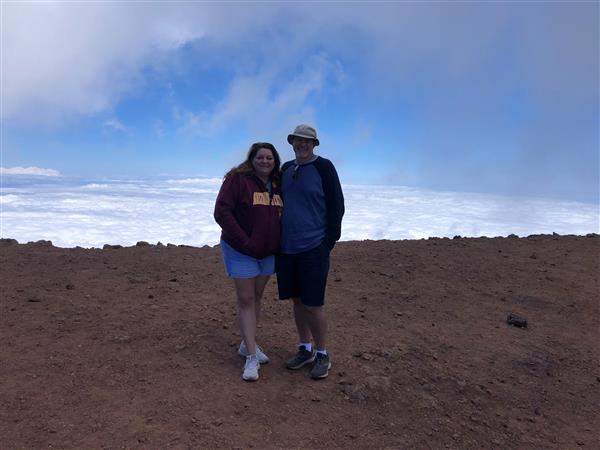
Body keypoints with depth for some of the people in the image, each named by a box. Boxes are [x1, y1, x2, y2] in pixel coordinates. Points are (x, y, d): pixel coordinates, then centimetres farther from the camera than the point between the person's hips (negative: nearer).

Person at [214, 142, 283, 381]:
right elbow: (221, 212, -17)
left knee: (257, 297, 15)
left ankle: (247, 344, 31)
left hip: (268, 252, 6)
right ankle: (252, 357, 5)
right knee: (246, 299, -2)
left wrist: (281, 243, 1)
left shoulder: (278, 185, 4)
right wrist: (244, 241, -19)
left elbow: (283, 214, 15)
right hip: (241, 251, -6)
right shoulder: (238, 179, -12)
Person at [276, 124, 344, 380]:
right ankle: (305, 349, 29)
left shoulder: (323, 167, -5)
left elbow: (336, 205, -5)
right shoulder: (285, 169, 12)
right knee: (297, 301, 13)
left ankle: (322, 355, 16)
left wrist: (329, 241, -9)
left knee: (313, 304, -2)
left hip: (313, 248, -6)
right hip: (287, 248, 6)